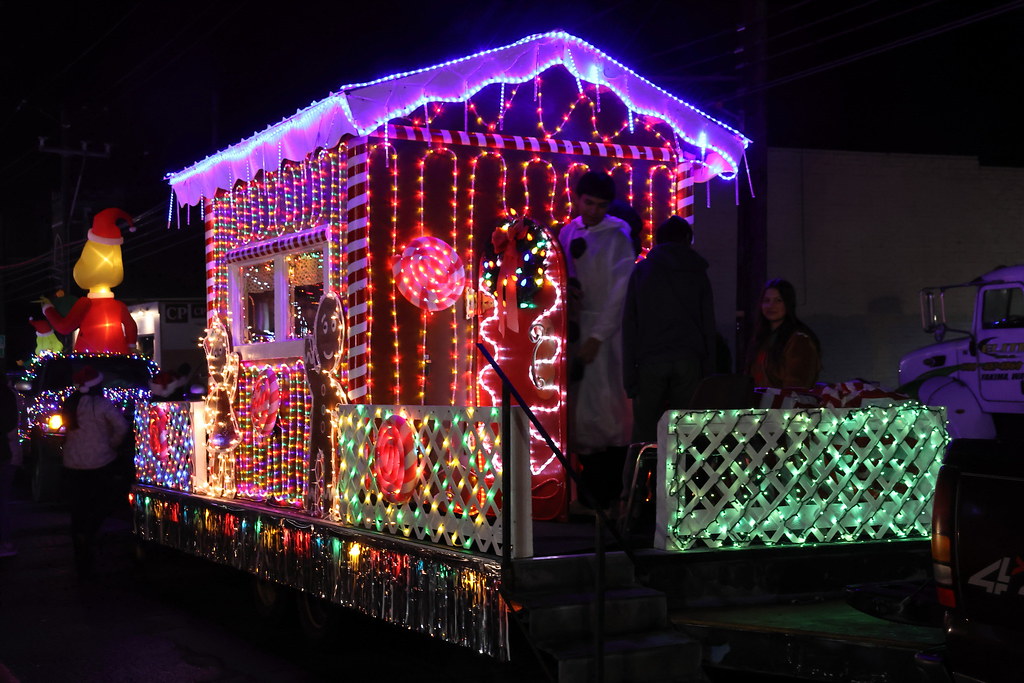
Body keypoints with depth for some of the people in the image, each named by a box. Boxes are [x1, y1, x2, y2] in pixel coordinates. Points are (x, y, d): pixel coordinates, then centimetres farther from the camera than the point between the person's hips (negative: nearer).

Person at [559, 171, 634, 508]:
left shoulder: (617, 235, -5)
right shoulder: (568, 233, 11)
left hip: (609, 329, -5)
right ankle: (594, 487, 10)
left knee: (608, 408, -9)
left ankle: (610, 492, -2)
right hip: (576, 325, 5)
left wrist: (597, 337, -13)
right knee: (579, 405, 2)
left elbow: (620, 293, -9)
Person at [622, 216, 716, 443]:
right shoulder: (698, 273, 10)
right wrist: (707, 371, 10)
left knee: (645, 432, 1)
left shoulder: (641, 271, 8)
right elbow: (709, 325, 8)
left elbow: (629, 326, 4)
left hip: (650, 361, -1)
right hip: (689, 361, 1)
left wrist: (629, 376, 4)